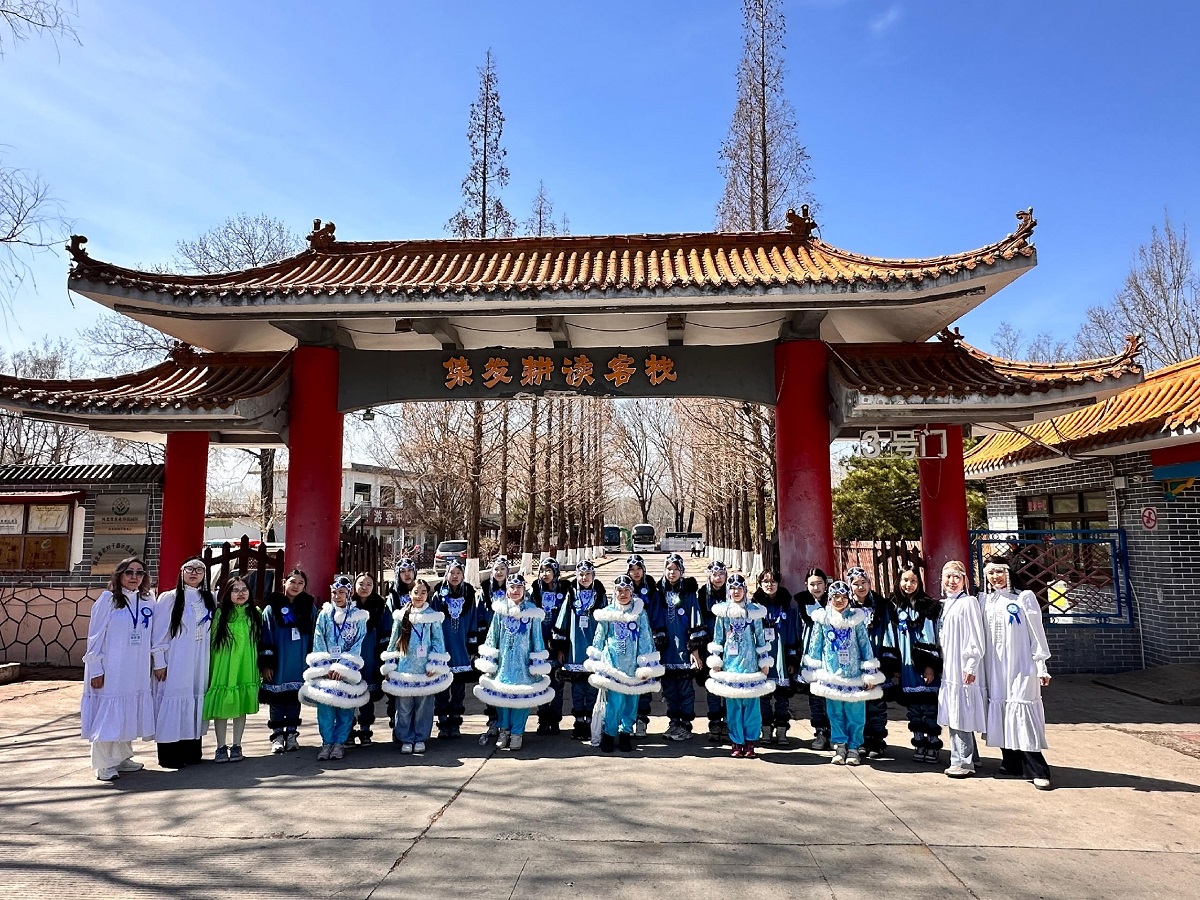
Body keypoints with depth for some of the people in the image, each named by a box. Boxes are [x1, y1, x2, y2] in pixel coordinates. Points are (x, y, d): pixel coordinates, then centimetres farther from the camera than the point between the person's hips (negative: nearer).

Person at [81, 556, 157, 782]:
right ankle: (104, 765, 12)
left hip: (137, 672, 5)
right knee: (107, 715, 1)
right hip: (110, 671, -5)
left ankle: (123, 758, 25)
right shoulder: (108, 599, -6)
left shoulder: (148, 600, 6)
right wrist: (95, 669, -9)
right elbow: (95, 636, -6)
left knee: (129, 715, 12)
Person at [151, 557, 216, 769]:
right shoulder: (168, 598, -3)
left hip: (200, 664, 4)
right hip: (174, 664, -4)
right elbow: (158, 633, -5)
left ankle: (192, 751, 16)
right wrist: (159, 662, -8)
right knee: (173, 703, -1)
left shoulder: (210, 600, 9)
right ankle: (169, 755, 8)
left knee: (195, 703, 7)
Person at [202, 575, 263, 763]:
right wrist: (211, 668, -2)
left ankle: (236, 746, 16)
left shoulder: (254, 614, 7)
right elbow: (211, 642, 1)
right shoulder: (220, 614, 0)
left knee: (241, 706, 5)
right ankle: (221, 747, 13)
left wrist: (260, 668, 10)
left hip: (245, 668, 2)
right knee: (221, 706, 1)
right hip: (223, 669, -2)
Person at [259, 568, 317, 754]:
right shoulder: (272, 608, 1)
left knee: (294, 700, 8)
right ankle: (277, 736, 14)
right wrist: (265, 664, -6)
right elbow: (265, 637, -2)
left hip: (299, 664, 1)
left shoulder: (309, 608, 6)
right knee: (277, 700, 4)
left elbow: (315, 637, 7)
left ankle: (292, 735, 18)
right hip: (278, 664, -1)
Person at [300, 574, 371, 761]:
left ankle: (339, 743, 7)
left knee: (345, 706, -3)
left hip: (348, 668, -1)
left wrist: (342, 667, -11)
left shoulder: (358, 616, 3)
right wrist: (326, 668, -8)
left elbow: (357, 645, -1)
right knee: (324, 704, -6)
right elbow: (318, 643, 3)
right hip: (325, 667, 1)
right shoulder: (324, 614, 7)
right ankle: (327, 742, 3)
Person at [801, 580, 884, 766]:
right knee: (835, 713, 5)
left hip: (854, 675, -1)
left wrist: (870, 674, 1)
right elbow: (815, 646, 7)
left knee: (855, 713, 3)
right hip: (831, 675, 1)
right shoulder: (822, 618, 1)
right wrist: (813, 672, 8)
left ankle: (854, 748, 16)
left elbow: (865, 646, 2)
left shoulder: (856, 618, 0)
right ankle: (839, 747, 17)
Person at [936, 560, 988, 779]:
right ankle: (958, 760, 20)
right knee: (952, 717, 12)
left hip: (963, 669, -8)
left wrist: (971, 666, -16)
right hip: (948, 668, 8)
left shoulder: (968, 602, -9)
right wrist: (938, 663, 16)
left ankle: (965, 763, 3)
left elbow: (975, 638, -13)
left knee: (962, 716, -5)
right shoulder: (945, 604, 14)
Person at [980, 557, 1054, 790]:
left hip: (1021, 668, -4)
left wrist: (1041, 667, -5)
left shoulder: (1024, 598, -1)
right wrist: (978, 666, 8)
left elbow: (1037, 634, -2)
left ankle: (1038, 771, -2)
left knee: (1022, 716, -8)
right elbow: (981, 637, 11)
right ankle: (1011, 764, 17)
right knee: (1000, 714, 6)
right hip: (994, 669, 4)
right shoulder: (985, 601, 9)